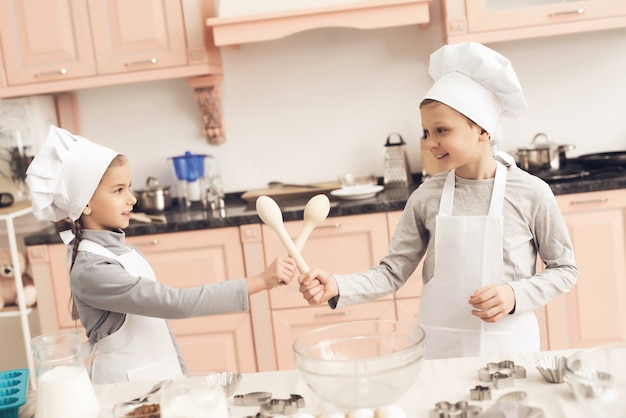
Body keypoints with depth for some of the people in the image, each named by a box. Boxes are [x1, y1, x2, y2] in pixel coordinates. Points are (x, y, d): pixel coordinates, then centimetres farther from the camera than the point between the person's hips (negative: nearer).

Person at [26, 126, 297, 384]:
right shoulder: (90, 270, -22)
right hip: (125, 386, -7)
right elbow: (175, 303, -28)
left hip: (159, 377, 7)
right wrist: (260, 282, -29)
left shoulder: (121, 250, 3)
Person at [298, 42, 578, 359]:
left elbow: (564, 269, 0)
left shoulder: (531, 193, -9)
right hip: (438, 348, 2)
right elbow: (393, 271, -3)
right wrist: (337, 288, -18)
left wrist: (516, 295, -16)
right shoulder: (426, 197, -3)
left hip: (507, 346, -1)